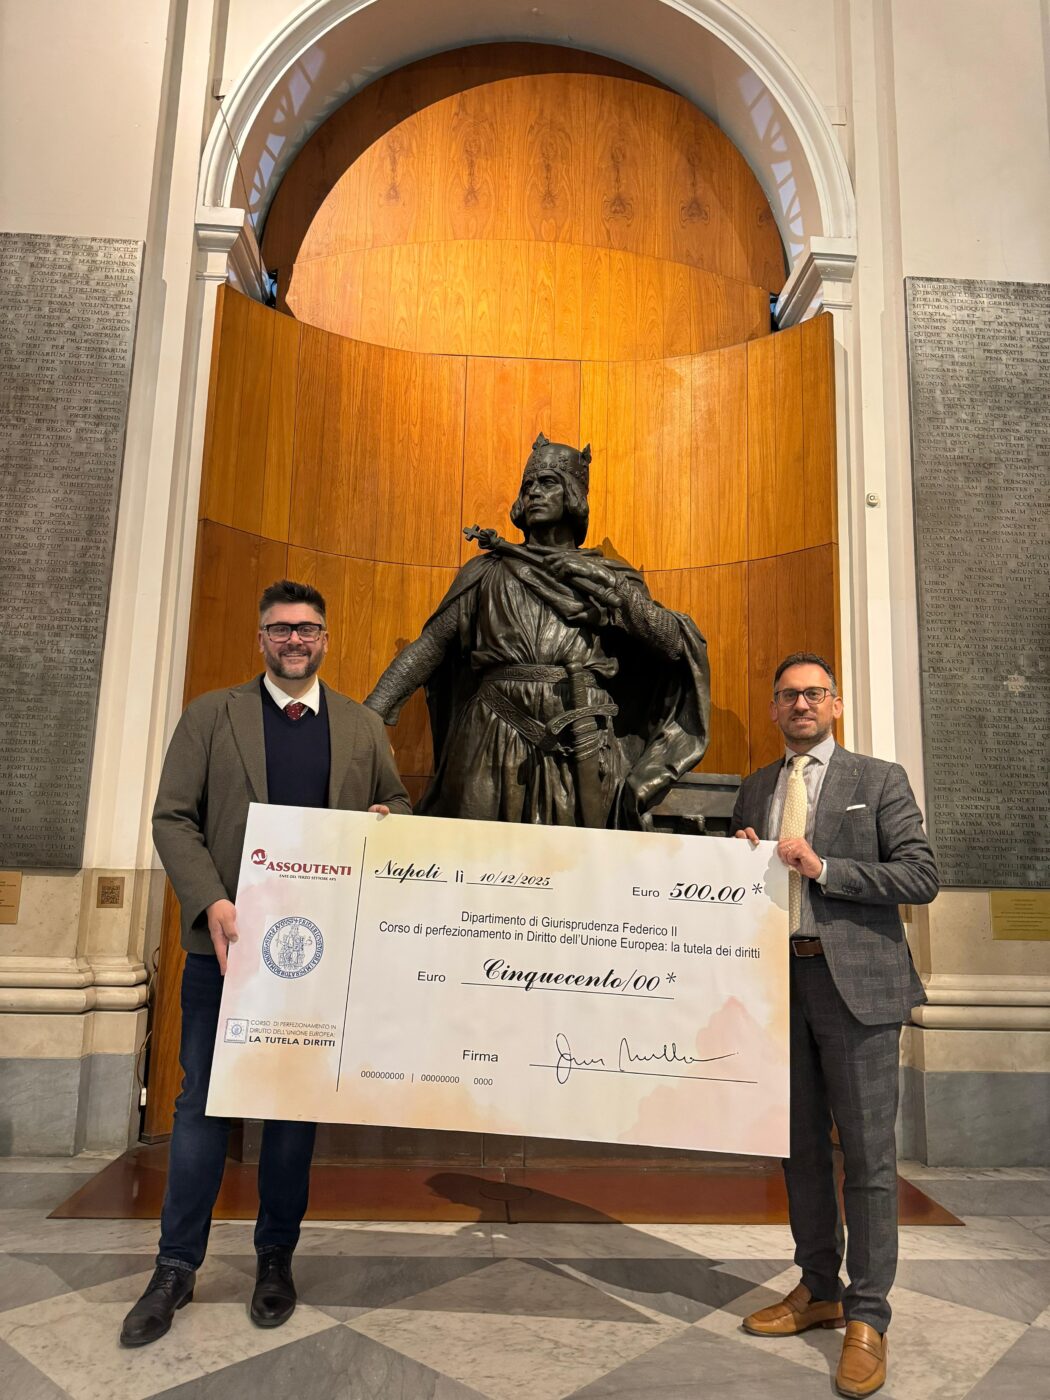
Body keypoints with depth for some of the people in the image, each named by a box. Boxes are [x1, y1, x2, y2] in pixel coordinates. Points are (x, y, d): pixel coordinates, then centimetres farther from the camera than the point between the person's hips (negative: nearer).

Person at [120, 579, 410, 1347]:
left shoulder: (363, 728, 8)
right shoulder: (211, 714, 3)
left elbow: (399, 811, 15)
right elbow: (173, 817, -3)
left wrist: (386, 821, -9)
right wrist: (212, 901, -17)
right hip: (228, 939, -1)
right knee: (202, 1101, 8)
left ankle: (277, 1257, 29)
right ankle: (177, 1267, 24)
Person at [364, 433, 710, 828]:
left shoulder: (606, 577, 11)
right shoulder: (490, 572, 10)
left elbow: (673, 644, 0)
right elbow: (428, 647, 3)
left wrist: (605, 583, -4)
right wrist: (369, 716, -8)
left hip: (581, 757, 0)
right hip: (496, 752, 0)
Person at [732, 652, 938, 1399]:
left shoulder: (879, 780, 0)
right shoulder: (755, 790, 13)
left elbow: (921, 876, -8)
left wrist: (823, 868, -16)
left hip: (853, 980, -4)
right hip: (779, 977, 5)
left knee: (867, 1150, 0)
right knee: (802, 1143, 14)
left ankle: (867, 1318, 13)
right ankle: (819, 1289, 29)